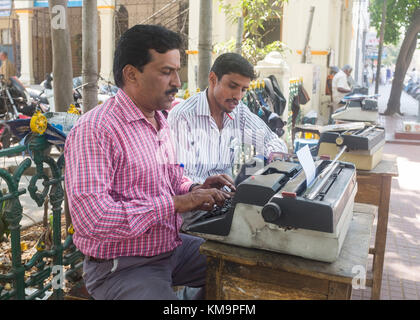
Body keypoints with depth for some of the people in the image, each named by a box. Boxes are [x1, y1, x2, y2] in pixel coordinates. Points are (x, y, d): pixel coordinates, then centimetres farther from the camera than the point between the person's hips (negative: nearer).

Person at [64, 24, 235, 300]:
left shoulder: (160, 122, 9)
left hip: (172, 246, 9)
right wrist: (174, 203, -27)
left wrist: (195, 190, -2)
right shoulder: (94, 130, -21)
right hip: (120, 266, -8)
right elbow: (90, 218, -30)